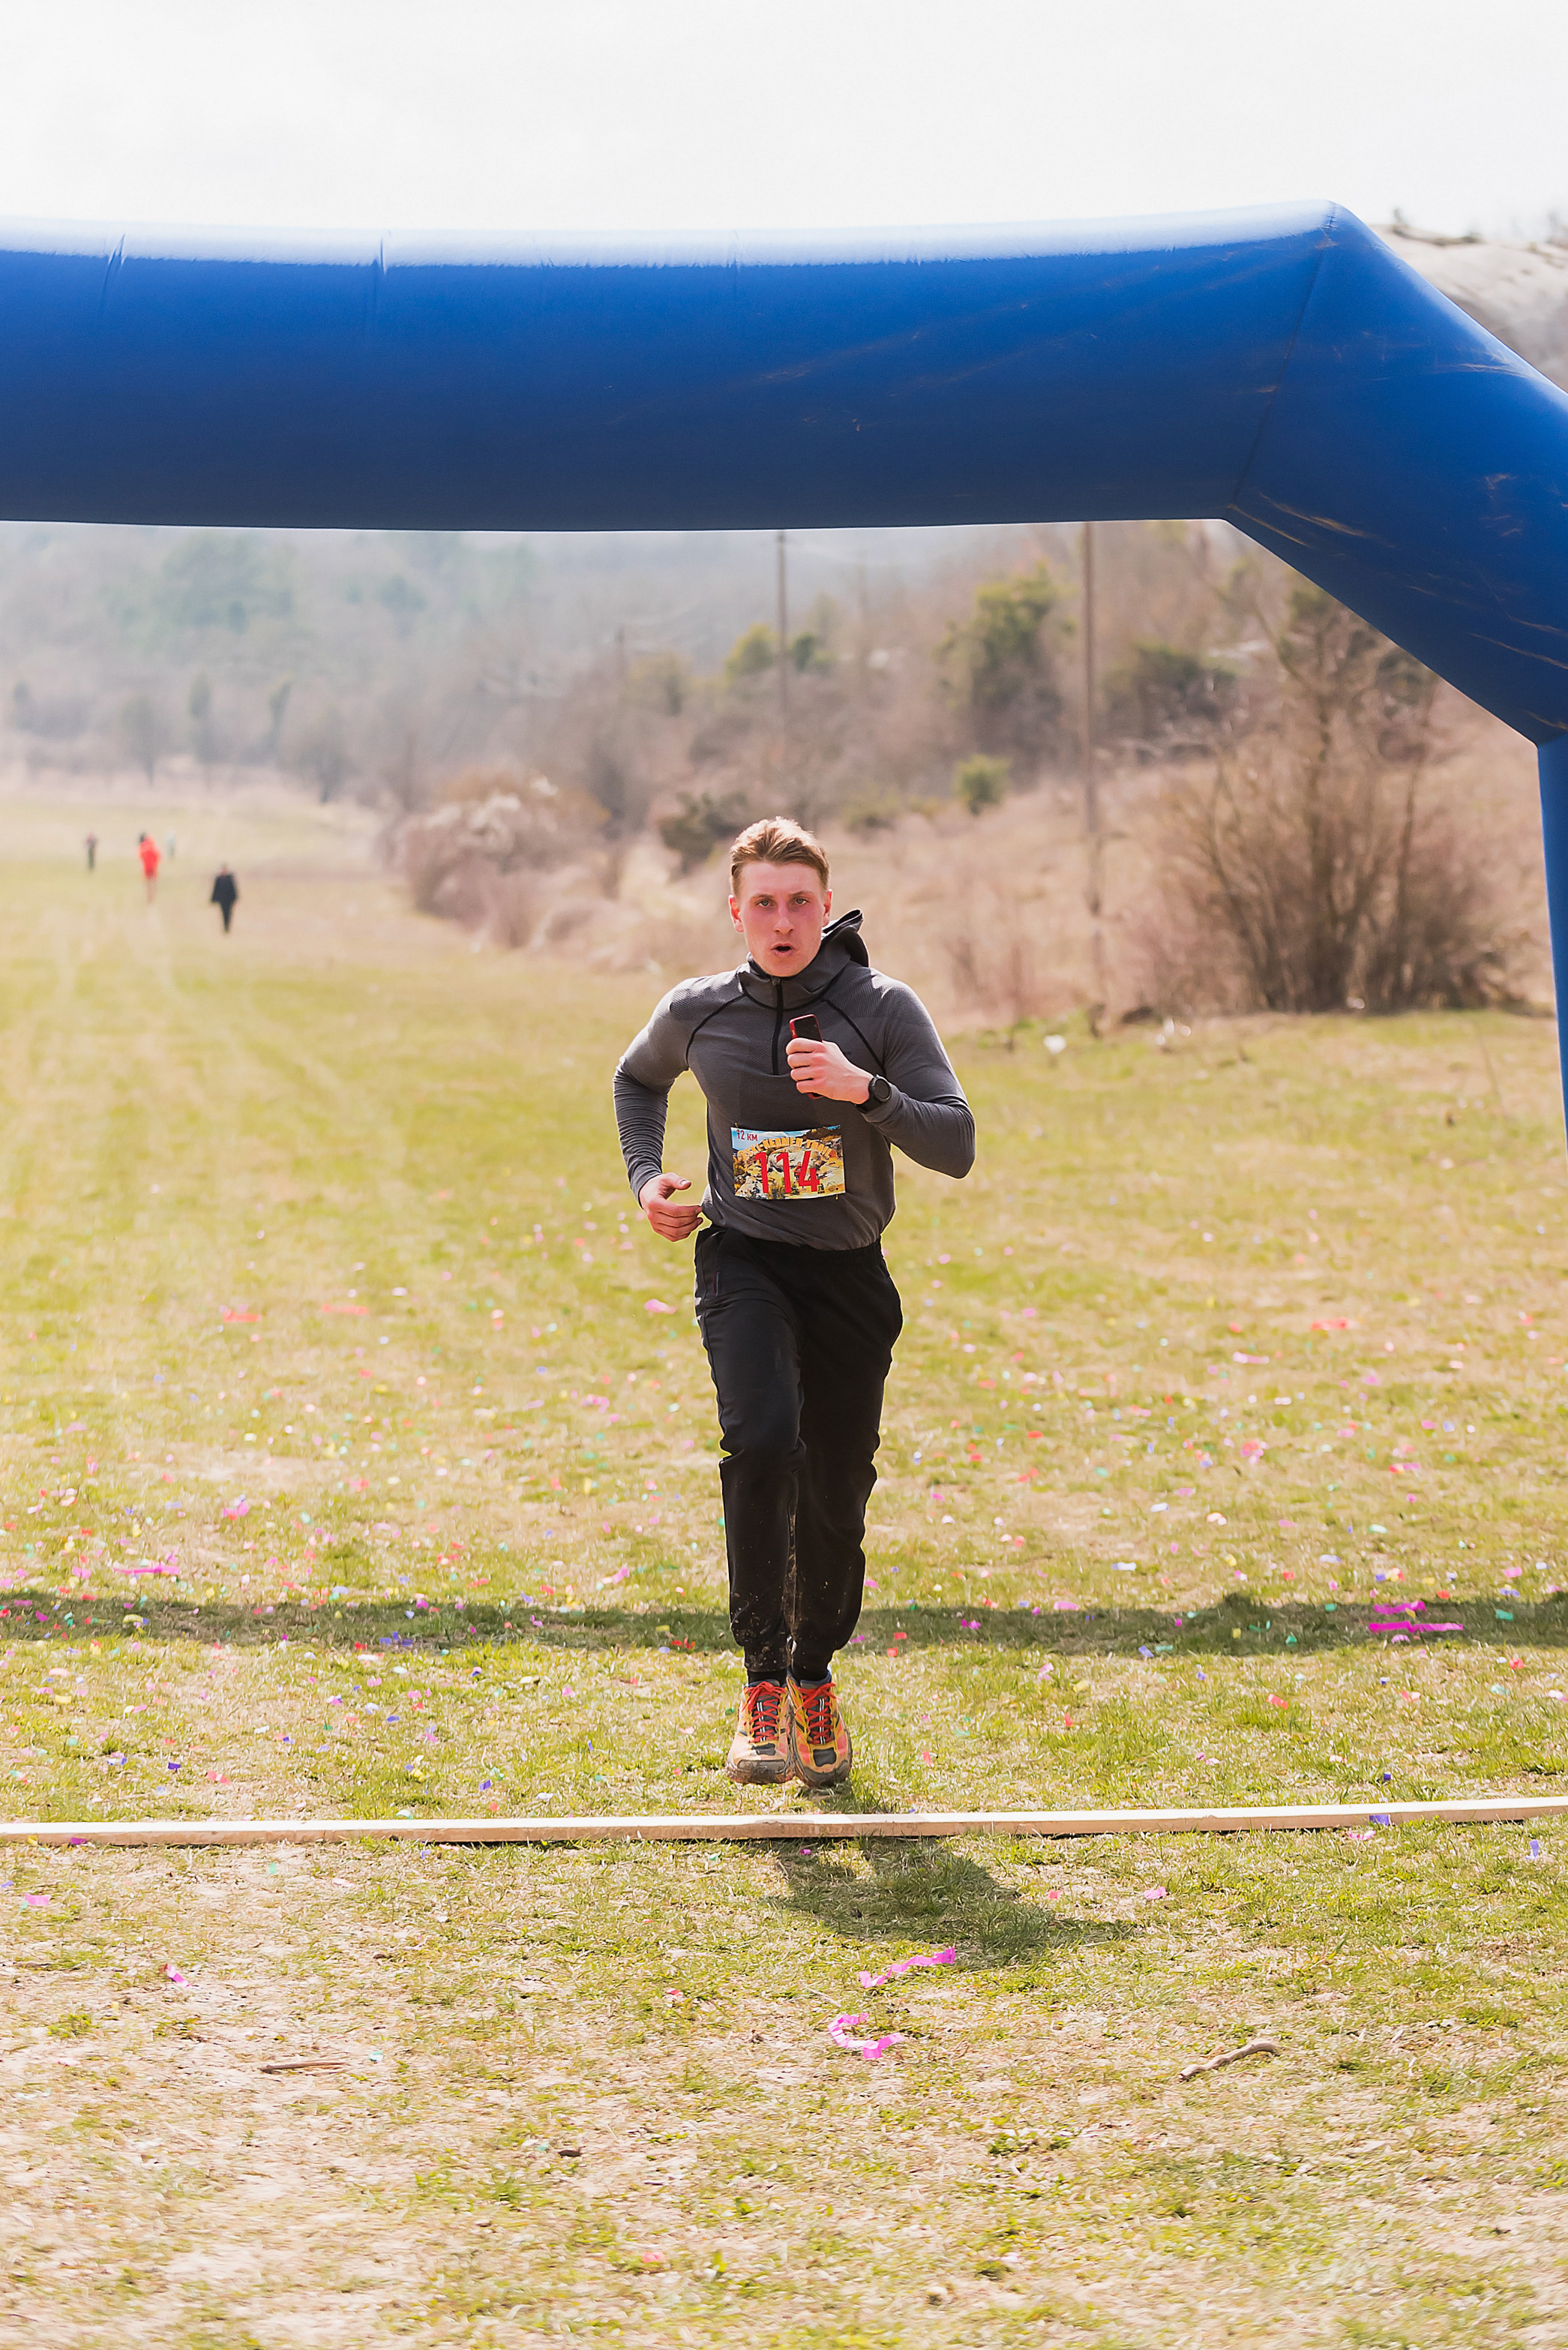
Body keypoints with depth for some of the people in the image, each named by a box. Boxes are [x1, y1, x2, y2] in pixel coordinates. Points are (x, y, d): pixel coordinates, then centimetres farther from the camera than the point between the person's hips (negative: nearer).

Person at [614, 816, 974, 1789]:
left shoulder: (883, 1008, -8)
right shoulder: (698, 1013, -2)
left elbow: (956, 1147, -13)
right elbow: (639, 1079, 22)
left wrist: (866, 1091, -27)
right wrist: (648, 1178, 8)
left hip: (850, 1276, 1)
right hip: (743, 1261, -1)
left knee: (837, 1494, 8)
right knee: (763, 1439, -27)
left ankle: (816, 1677, 34)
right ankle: (762, 1683, -20)